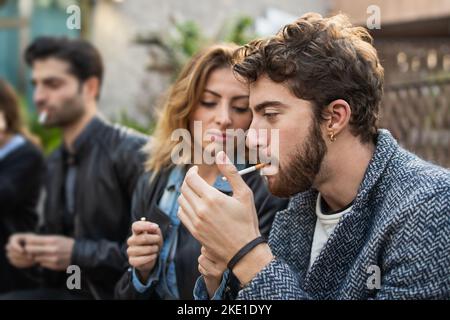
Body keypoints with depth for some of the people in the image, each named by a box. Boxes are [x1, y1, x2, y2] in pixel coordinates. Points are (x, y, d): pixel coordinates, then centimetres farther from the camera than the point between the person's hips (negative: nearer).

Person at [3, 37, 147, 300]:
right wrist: (29, 247, 1)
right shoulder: (55, 163, 13)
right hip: (67, 290, 7)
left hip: (121, 292, -7)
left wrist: (78, 253, -18)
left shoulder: (133, 152, -13)